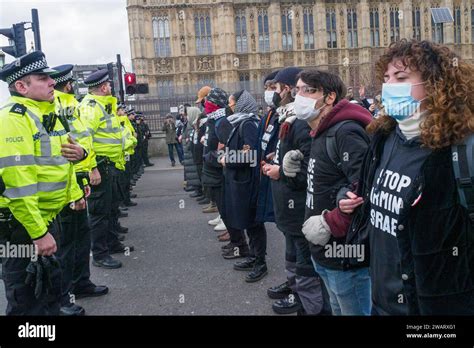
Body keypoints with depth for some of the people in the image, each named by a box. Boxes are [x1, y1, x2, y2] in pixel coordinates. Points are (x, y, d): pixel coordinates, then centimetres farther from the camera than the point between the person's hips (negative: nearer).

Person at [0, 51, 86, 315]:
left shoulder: (48, 114, 11)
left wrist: (74, 193, 21)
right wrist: (37, 232, -26)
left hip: (48, 217, 9)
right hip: (22, 224, -9)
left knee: (51, 290, 21)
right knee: (29, 302, 3)